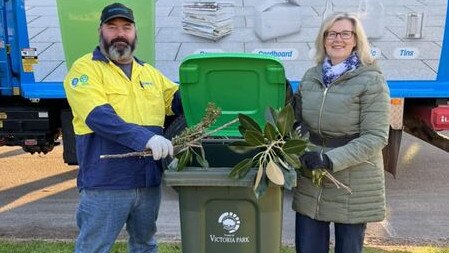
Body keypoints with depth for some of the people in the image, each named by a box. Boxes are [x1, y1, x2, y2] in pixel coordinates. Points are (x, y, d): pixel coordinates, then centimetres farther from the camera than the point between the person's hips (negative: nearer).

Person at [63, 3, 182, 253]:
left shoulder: (149, 72, 15)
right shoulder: (85, 68, -5)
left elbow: (179, 100, 17)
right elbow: (99, 117, -20)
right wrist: (146, 138, -30)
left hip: (149, 181, 6)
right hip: (105, 183, -6)